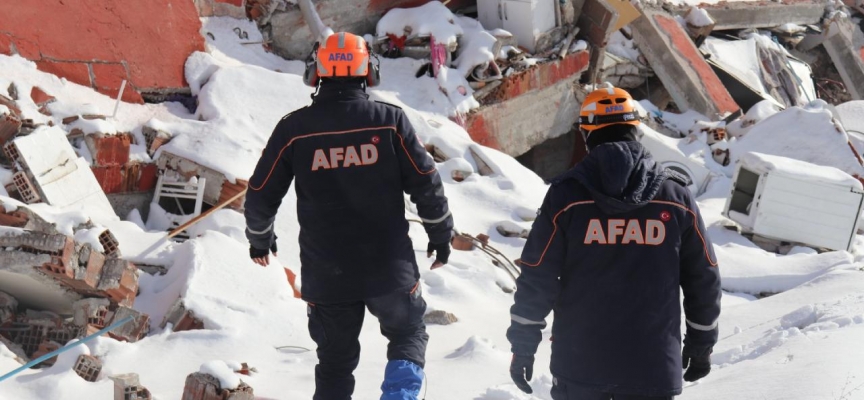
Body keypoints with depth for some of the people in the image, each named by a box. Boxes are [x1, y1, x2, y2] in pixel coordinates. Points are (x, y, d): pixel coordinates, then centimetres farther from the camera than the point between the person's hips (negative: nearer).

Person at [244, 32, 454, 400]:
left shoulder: (293, 128, -6)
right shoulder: (389, 120, -7)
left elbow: (262, 194, 2)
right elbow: (426, 183, -3)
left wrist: (259, 238, 22)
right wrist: (440, 234, 13)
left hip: (325, 274, 1)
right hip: (390, 268, -1)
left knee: (335, 360, 17)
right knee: (407, 334, 21)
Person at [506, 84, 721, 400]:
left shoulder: (566, 195, -6)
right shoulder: (675, 196, 0)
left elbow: (537, 279, -5)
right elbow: (703, 279, 6)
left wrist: (523, 347, 5)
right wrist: (701, 346, 19)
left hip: (578, 363, 0)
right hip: (653, 366, 1)